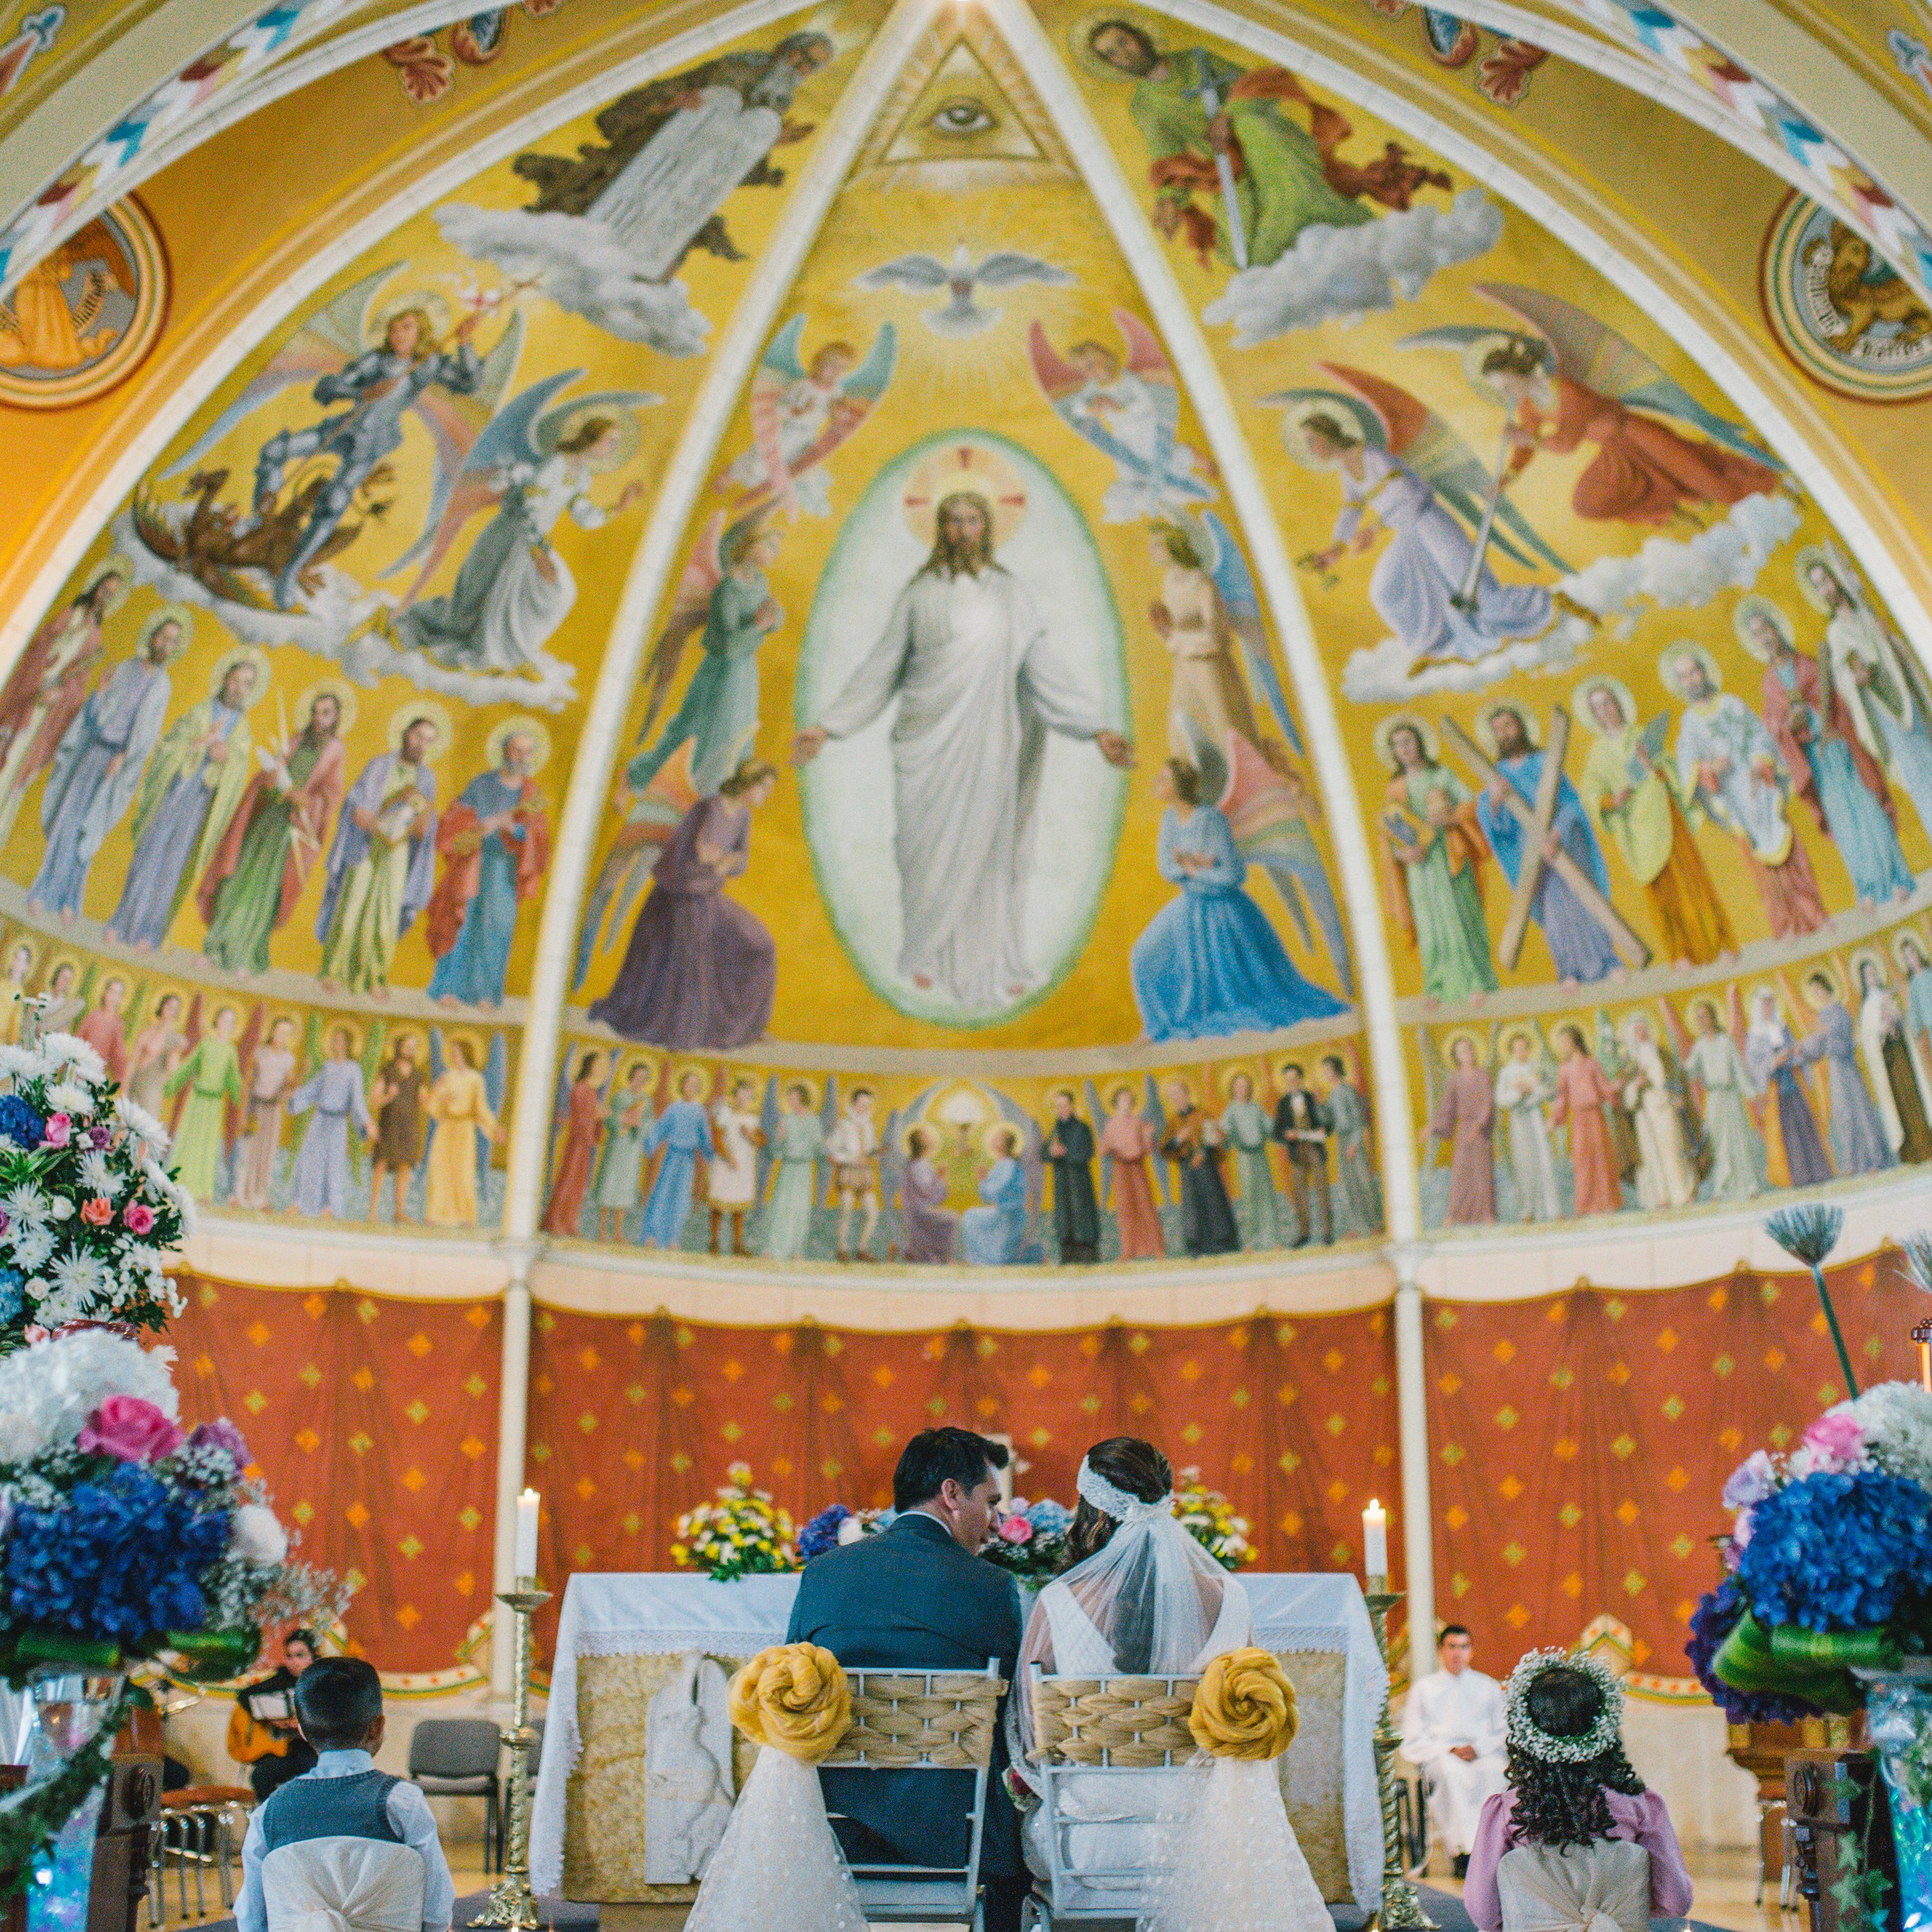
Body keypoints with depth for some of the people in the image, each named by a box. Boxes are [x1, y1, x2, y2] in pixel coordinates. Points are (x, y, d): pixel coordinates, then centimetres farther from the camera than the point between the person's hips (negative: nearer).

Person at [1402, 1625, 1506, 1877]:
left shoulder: (1489, 1688, 22)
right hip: (1438, 1759, -1)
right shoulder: (1424, 1689, 16)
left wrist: (1478, 1748, -8)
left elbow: (1505, 1734, 13)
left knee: (1495, 1772, -36)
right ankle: (1461, 1853, -46)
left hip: (1483, 1755, 1)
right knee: (1450, 1773, -39)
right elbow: (1413, 1744, 9)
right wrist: (1450, 1750, -8)